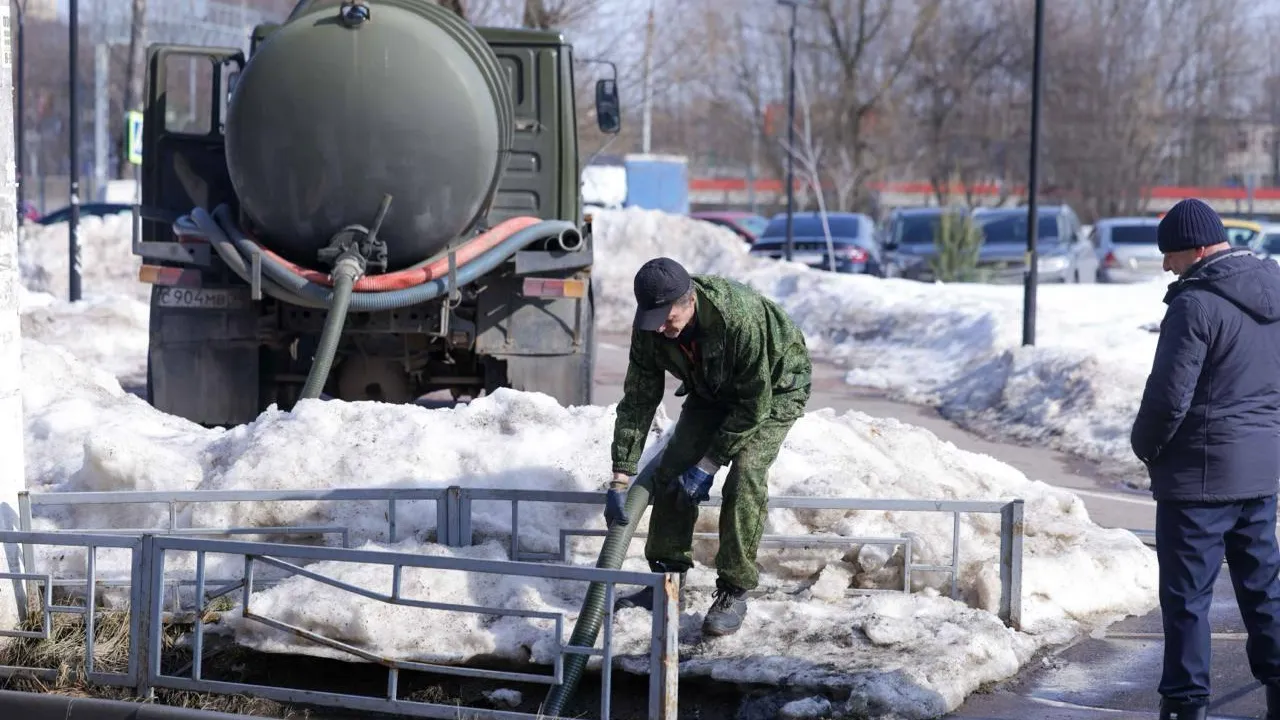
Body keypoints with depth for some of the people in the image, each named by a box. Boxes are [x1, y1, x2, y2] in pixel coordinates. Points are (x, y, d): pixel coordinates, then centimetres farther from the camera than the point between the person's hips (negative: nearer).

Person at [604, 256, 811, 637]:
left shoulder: (740, 317, -42)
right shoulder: (650, 327, -23)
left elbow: (754, 405, -31)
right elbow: (638, 401, -15)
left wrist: (708, 464, -27)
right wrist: (621, 478, -20)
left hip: (775, 388, -6)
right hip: (712, 391, 6)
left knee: (745, 474, -23)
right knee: (673, 467, -6)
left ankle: (733, 594, -14)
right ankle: (668, 575, 9)